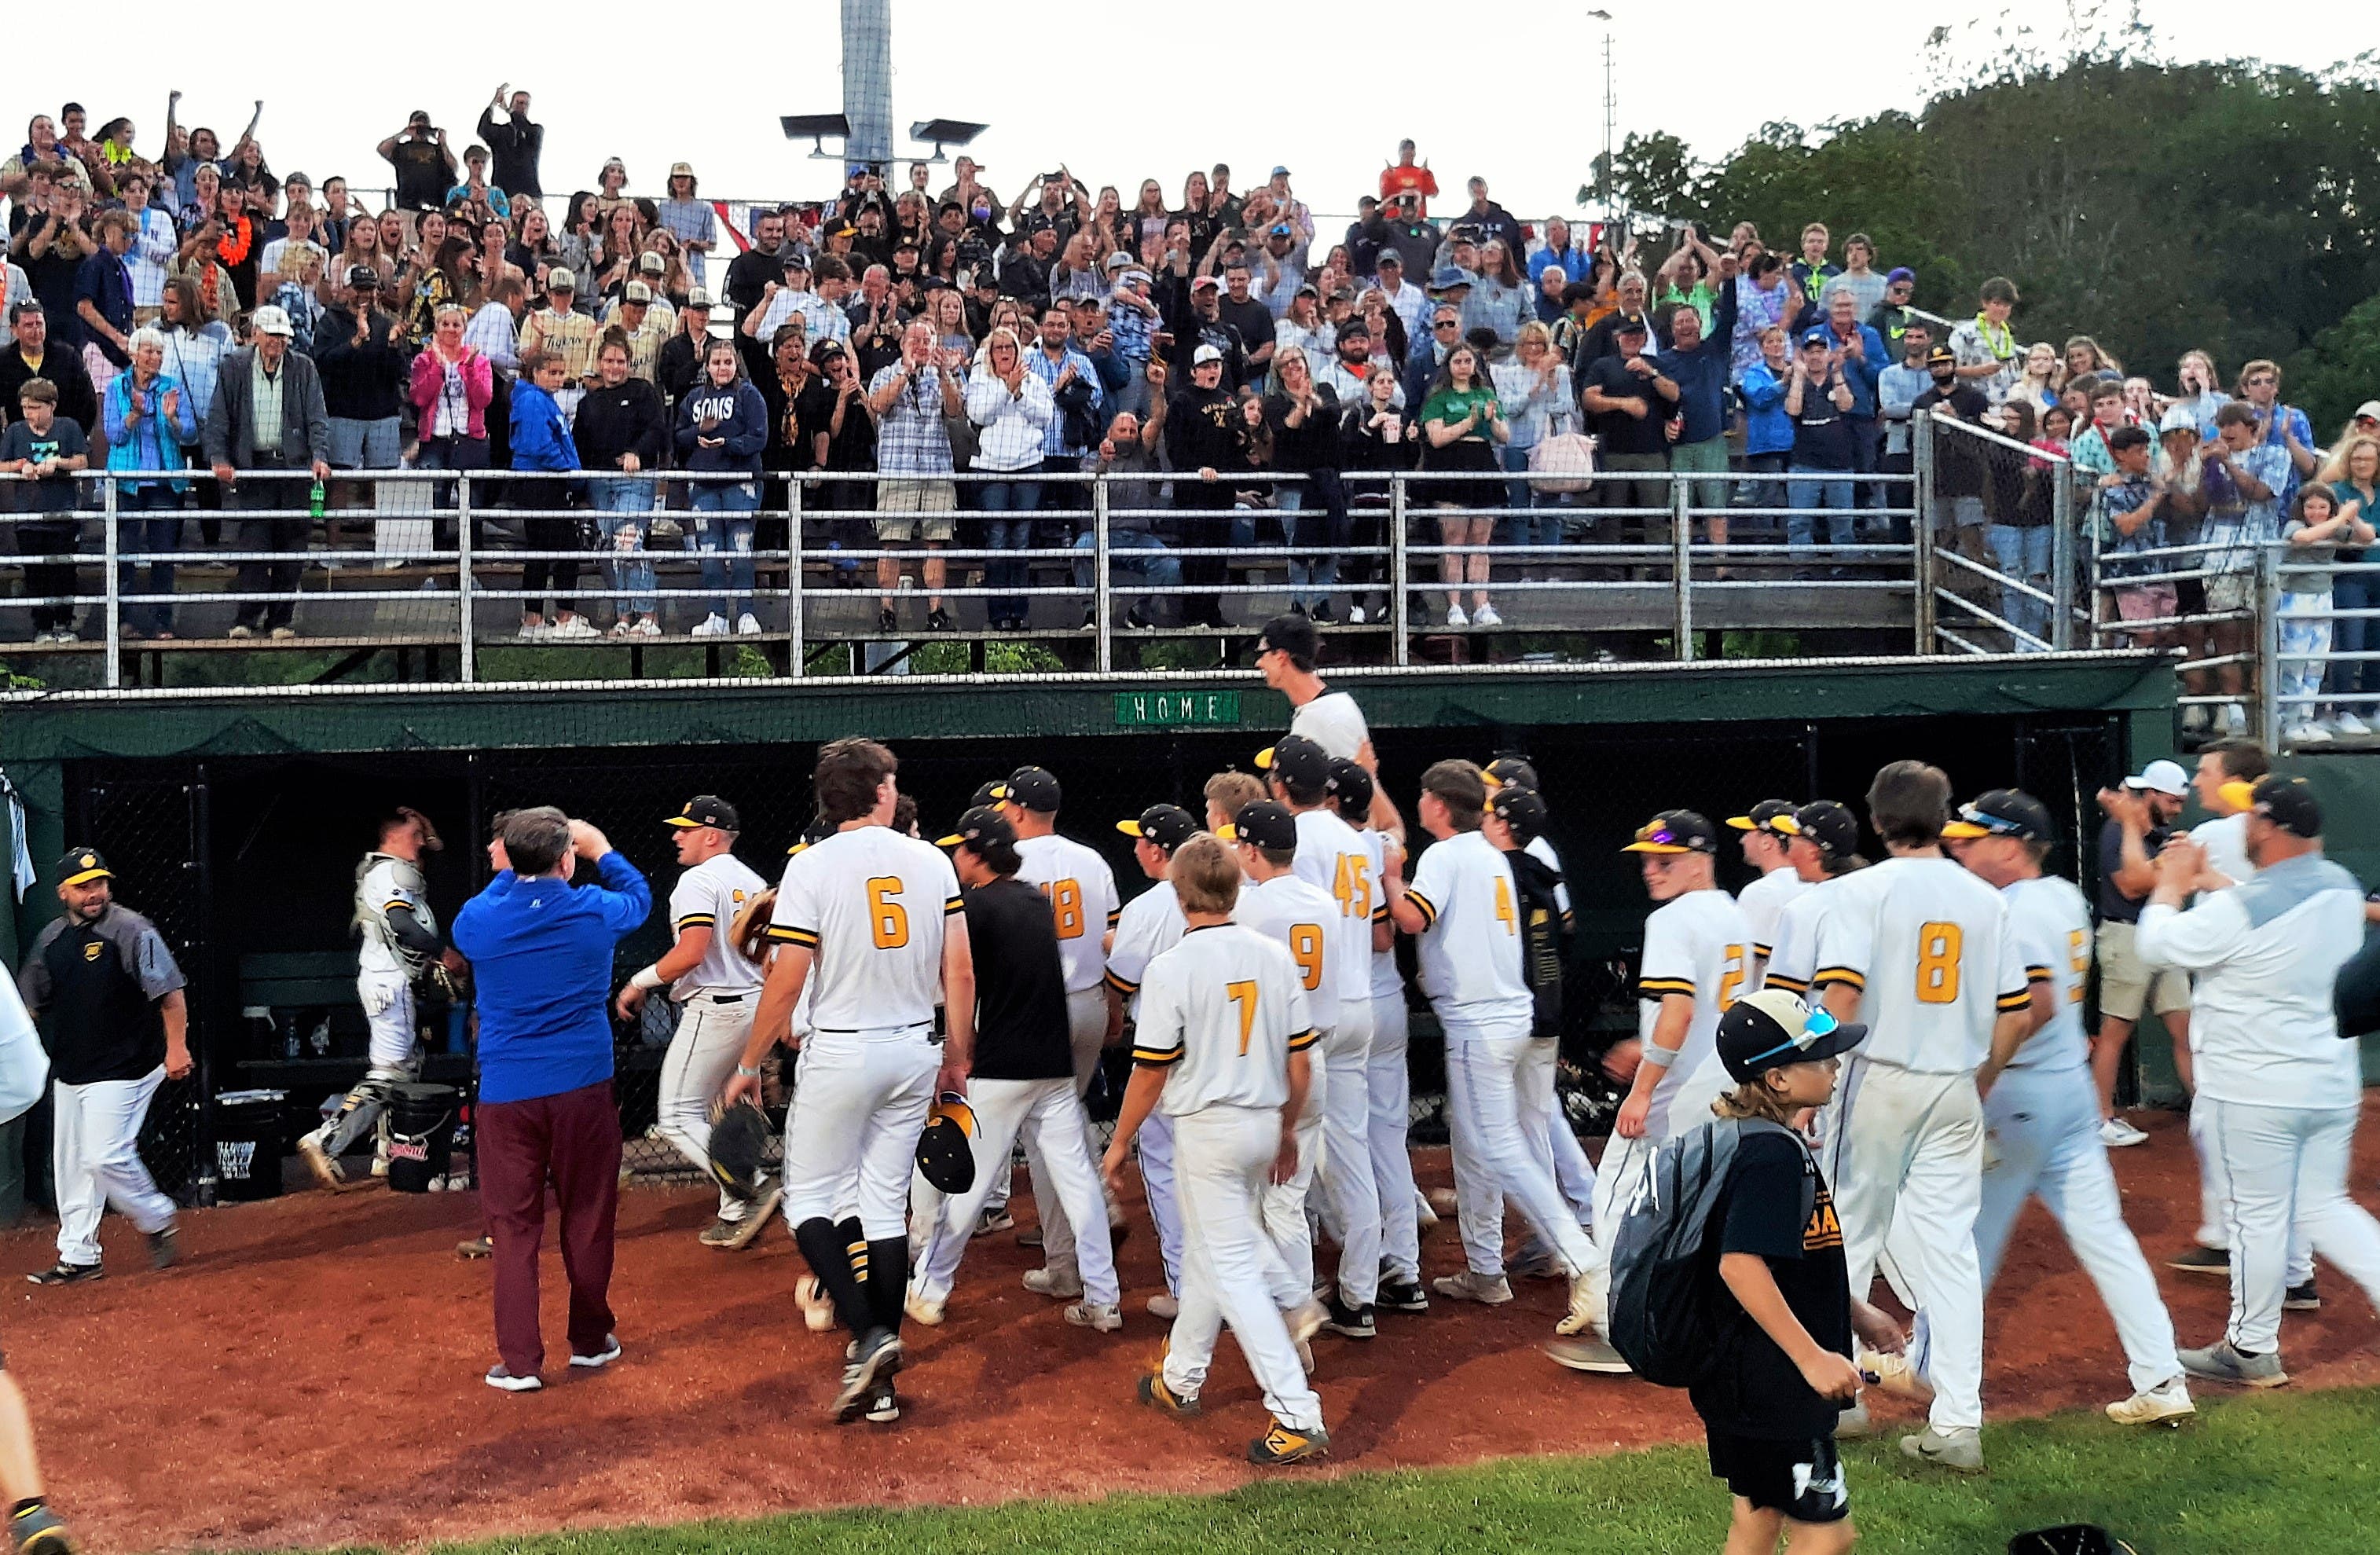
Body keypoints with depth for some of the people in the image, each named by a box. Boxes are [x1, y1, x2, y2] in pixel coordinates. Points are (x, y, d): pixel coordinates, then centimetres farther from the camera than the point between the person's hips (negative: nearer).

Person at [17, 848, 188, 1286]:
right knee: (70, 1163, 10)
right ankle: (77, 1257, 18)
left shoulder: (132, 931, -10)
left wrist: (176, 1047, -18)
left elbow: (170, 991, -12)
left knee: (104, 1157, -14)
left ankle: (158, 1221, 9)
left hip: (122, 1069, -7)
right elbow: (29, 1002, 20)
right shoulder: (51, 938, 10)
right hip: (68, 1071, 7)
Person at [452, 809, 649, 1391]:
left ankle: (519, 1361, 3)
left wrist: (516, 871, 25)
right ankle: (590, 1341, 25)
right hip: (583, 1087, 0)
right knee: (587, 1220, 13)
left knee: (514, 1228, 5)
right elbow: (639, 898, 18)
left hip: (505, 1096, 0)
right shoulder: (594, 911, -6)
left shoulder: (477, 922, -6)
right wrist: (601, 849, 29)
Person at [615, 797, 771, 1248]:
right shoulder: (755, 883, 14)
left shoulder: (698, 881, -13)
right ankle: (735, 1218, 17)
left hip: (712, 1009, -9)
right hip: (755, 1005, 9)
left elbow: (691, 953, -24)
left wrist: (640, 982, -12)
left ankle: (754, 1191, -16)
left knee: (677, 1118, -5)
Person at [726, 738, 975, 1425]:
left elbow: (786, 982, -12)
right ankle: (880, 1379, 12)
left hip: (840, 1053, -4)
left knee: (809, 1199, 8)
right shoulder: (932, 862, 1)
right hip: (915, 1052, 4)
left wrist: (748, 1066, -1)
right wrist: (957, 1057, 13)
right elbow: (960, 971, 2)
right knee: (887, 1204, 10)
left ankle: (868, 1335, -11)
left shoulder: (812, 866, -10)